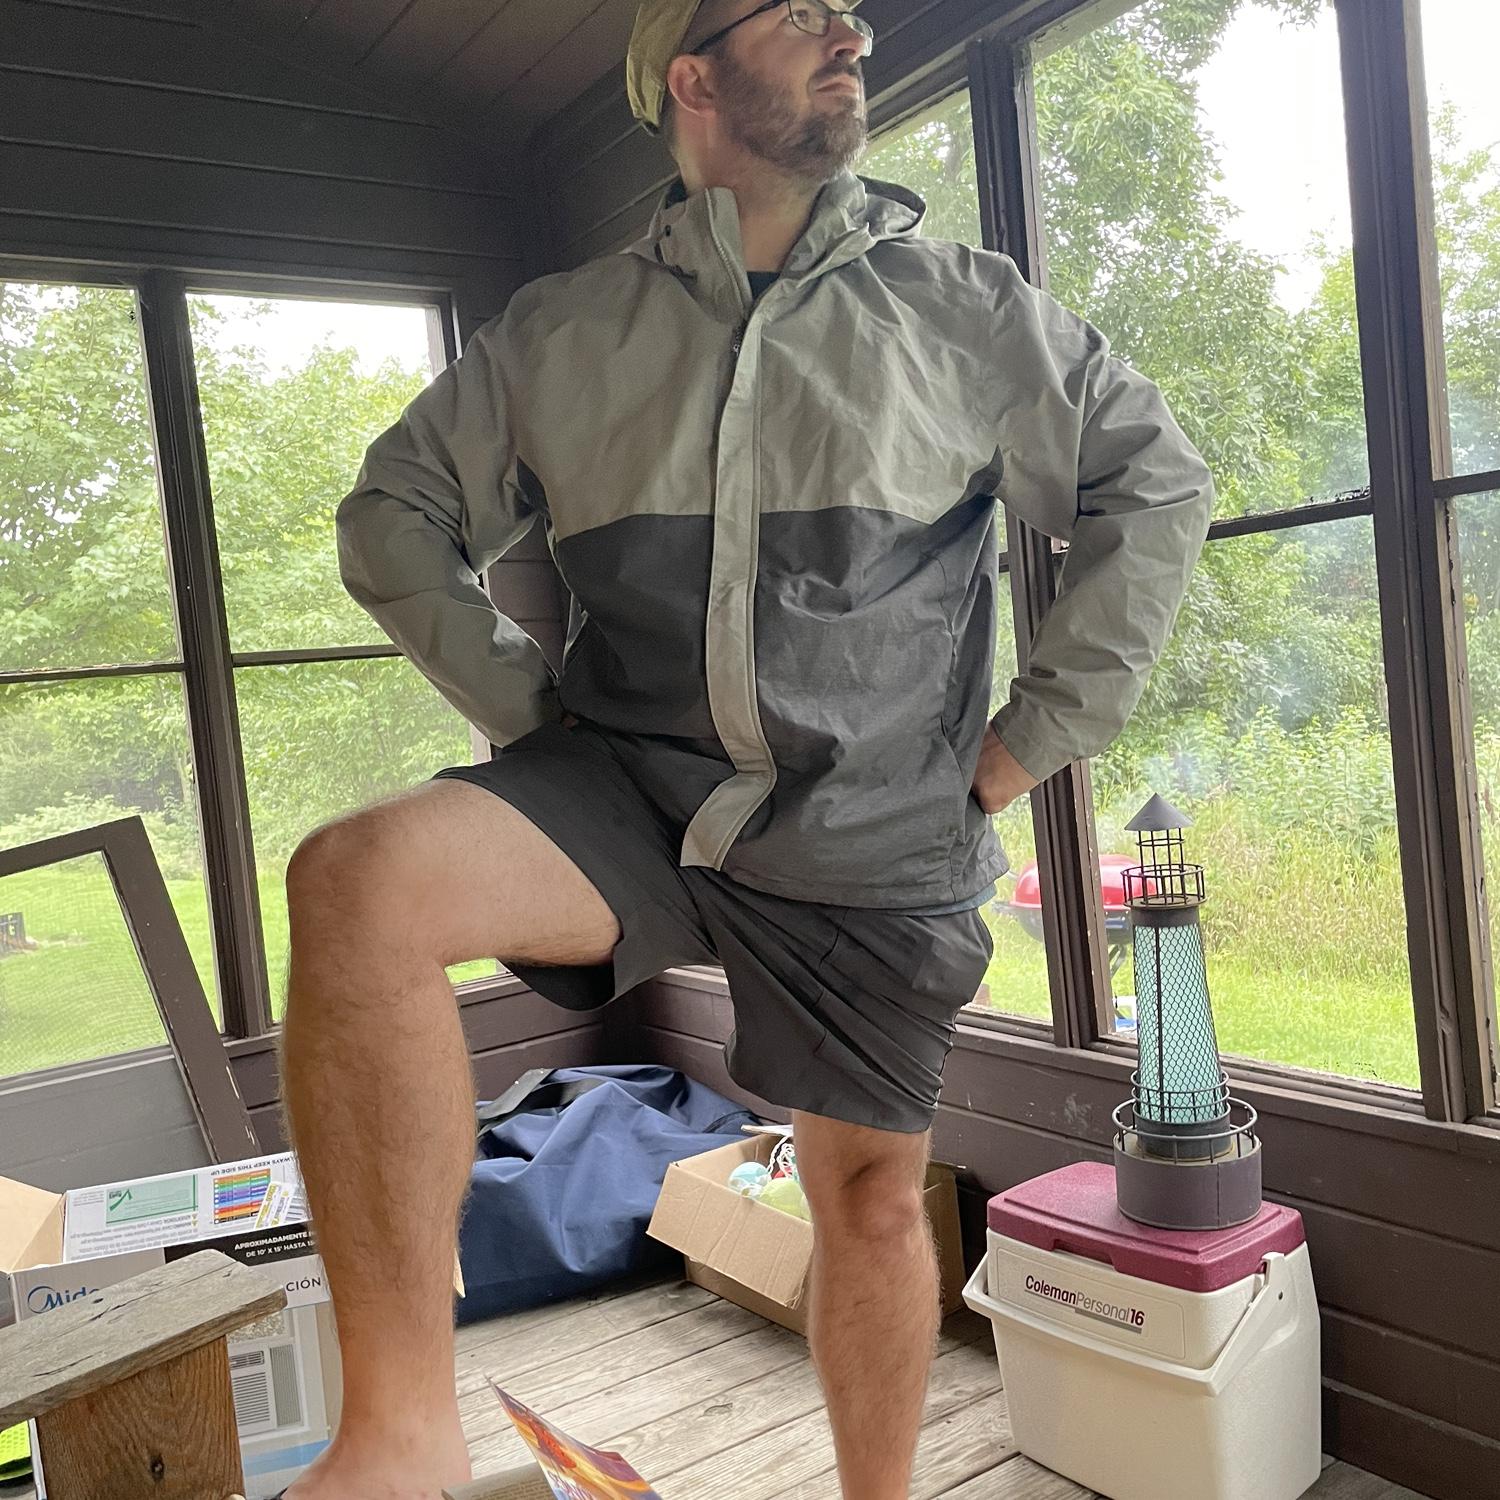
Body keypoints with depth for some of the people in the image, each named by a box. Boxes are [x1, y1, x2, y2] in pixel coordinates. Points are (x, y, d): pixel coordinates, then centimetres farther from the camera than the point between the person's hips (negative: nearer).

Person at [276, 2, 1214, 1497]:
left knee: (869, 1196, 8)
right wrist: (525, 710, 4)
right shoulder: (559, 333, 8)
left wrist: (1033, 736, 2)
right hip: (631, 793, 0)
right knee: (354, 881, -26)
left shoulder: (964, 307, 6)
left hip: (873, 844, 1)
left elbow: (1154, 483, 9)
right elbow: (395, 512, 16)